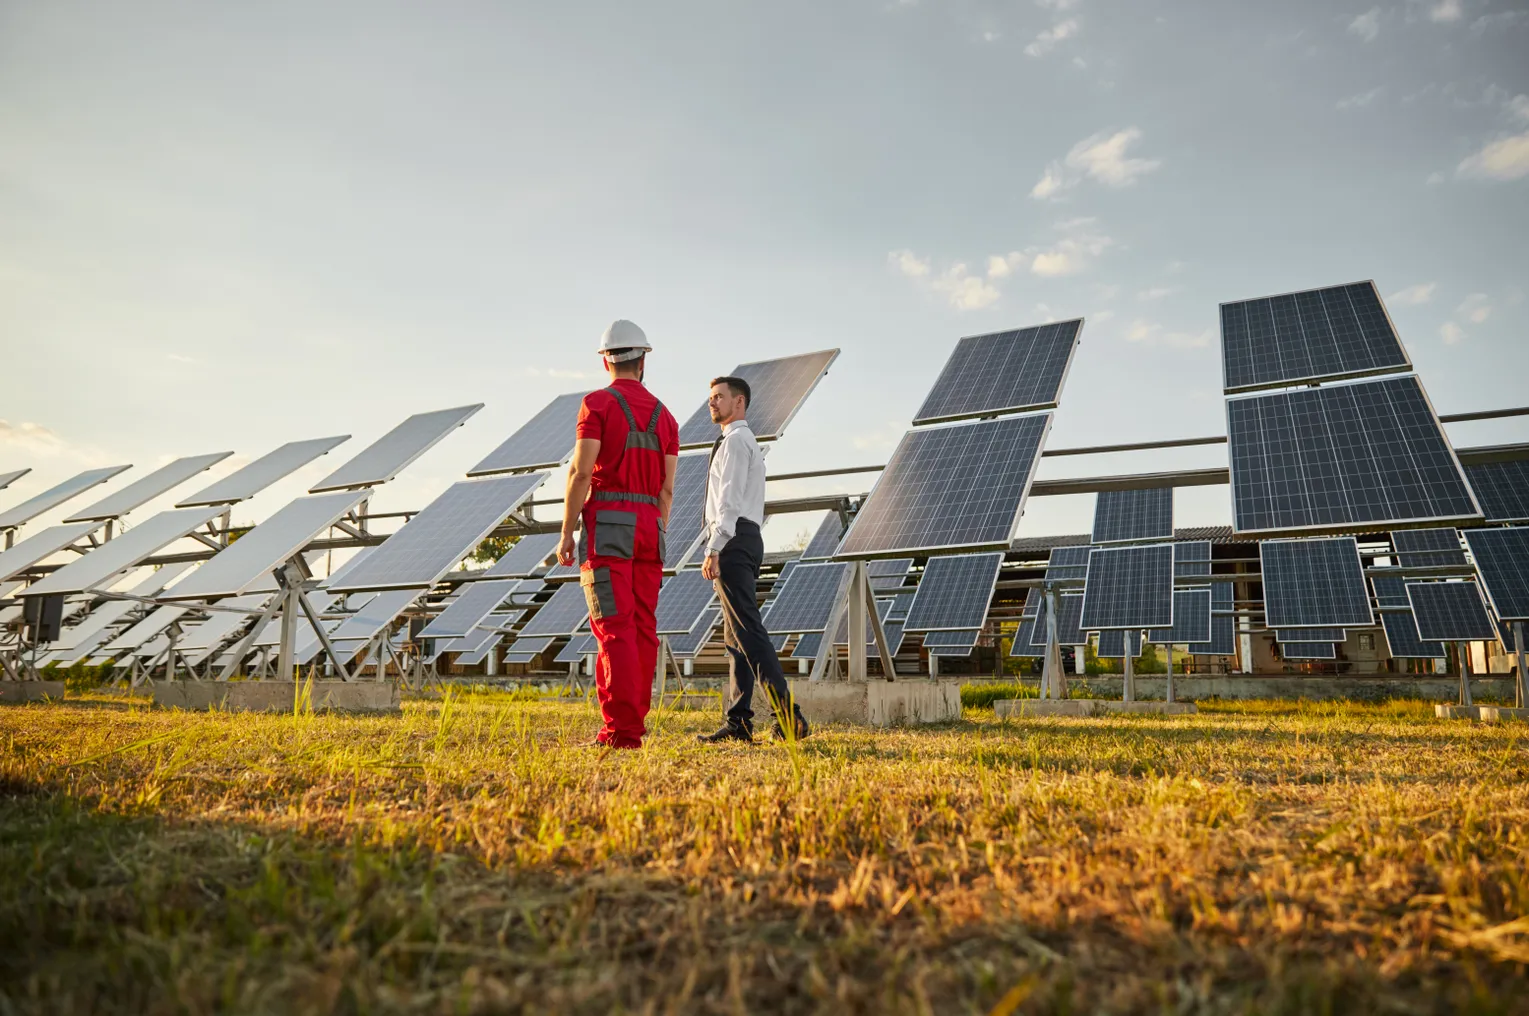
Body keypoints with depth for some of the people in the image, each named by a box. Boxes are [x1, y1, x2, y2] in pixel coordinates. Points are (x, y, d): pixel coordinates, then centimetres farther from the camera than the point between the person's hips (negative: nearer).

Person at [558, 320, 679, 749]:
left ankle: (620, 729, -12)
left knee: (614, 628, -9)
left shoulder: (597, 403, -2)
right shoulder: (664, 416, 14)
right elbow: (666, 490, 11)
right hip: (648, 526, 5)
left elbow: (581, 473, -10)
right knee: (642, 627, 6)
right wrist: (656, 544, 16)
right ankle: (633, 724, 8)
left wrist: (566, 534, -6)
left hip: (607, 525, -5)